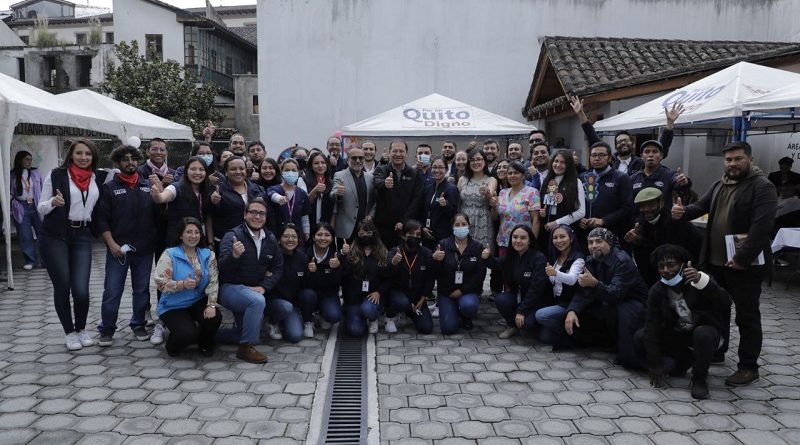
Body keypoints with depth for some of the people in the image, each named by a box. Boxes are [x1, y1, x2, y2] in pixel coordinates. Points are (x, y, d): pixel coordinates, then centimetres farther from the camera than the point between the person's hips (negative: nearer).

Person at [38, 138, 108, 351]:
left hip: (82, 237, 2)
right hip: (55, 237, -1)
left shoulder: (100, 177, 6)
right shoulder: (56, 175, -1)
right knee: (62, 286, 3)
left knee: (81, 289, -6)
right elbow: (41, 207, 1)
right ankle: (69, 332, 20)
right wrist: (53, 202, -18)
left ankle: (82, 329, 19)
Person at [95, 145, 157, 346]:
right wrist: (111, 244, -11)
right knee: (112, 292, 1)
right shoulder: (109, 188, 3)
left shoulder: (148, 186, 9)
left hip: (144, 249, 2)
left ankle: (139, 325, 26)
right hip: (118, 249, -2)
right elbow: (101, 219, -3)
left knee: (142, 290, 11)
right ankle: (106, 330, 14)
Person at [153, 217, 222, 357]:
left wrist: (211, 304, -20)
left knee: (214, 317, -27)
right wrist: (182, 284, -32)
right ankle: (173, 345, 12)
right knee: (188, 334, -27)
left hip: (198, 302, 3)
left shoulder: (208, 255, 2)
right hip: (173, 306, -3)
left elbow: (213, 281, -6)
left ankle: (205, 344, 8)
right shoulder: (169, 255, -8)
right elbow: (160, 284, -16)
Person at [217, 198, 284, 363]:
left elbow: (278, 267, 3)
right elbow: (223, 268, -27)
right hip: (230, 288, -7)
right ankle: (246, 348, -22)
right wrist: (234, 255, -49)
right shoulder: (233, 236, -16)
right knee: (257, 301, -36)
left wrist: (263, 286, -13)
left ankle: (218, 334, 41)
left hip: (254, 290, 7)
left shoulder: (270, 239, 3)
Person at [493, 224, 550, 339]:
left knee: (526, 323, -30)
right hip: (518, 295, 5)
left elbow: (536, 287, -23)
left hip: (537, 301, -5)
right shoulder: (509, 256, 1)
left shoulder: (539, 258, -19)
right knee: (500, 299, -25)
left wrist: (521, 311, -23)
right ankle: (512, 326, 2)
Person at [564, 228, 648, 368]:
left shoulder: (623, 261, -22)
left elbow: (615, 294, -35)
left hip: (633, 303, -7)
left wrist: (594, 284, -52)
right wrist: (572, 311, -22)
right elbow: (584, 292, -4)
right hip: (608, 305, 7)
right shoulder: (591, 261, -1)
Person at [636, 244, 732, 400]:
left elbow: (726, 304, -36)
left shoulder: (698, 282, -20)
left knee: (703, 334, -38)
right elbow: (651, 326, -11)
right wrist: (655, 364, -15)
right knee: (640, 337, -15)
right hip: (676, 333, 4)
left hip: (705, 330, -4)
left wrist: (701, 280, -53)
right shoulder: (657, 291, -10)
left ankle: (699, 379, -12)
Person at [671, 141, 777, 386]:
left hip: (745, 265, -7)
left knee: (747, 316, 2)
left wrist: (741, 258, -25)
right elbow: (701, 206, 10)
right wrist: (683, 212, -14)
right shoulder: (719, 185, 14)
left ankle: (749, 367, 12)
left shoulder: (762, 187, -12)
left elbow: (761, 227, -20)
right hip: (715, 261, 8)